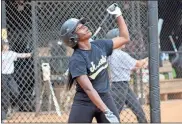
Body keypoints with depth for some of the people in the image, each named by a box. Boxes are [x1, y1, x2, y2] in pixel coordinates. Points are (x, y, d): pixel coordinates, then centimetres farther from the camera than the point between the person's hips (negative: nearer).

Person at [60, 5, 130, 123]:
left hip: (105, 99, 6)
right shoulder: (76, 60, -19)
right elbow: (88, 89, -26)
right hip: (84, 103, -5)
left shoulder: (99, 45, 1)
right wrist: (107, 112, -33)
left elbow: (124, 38, 14)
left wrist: (118, 15, 8)